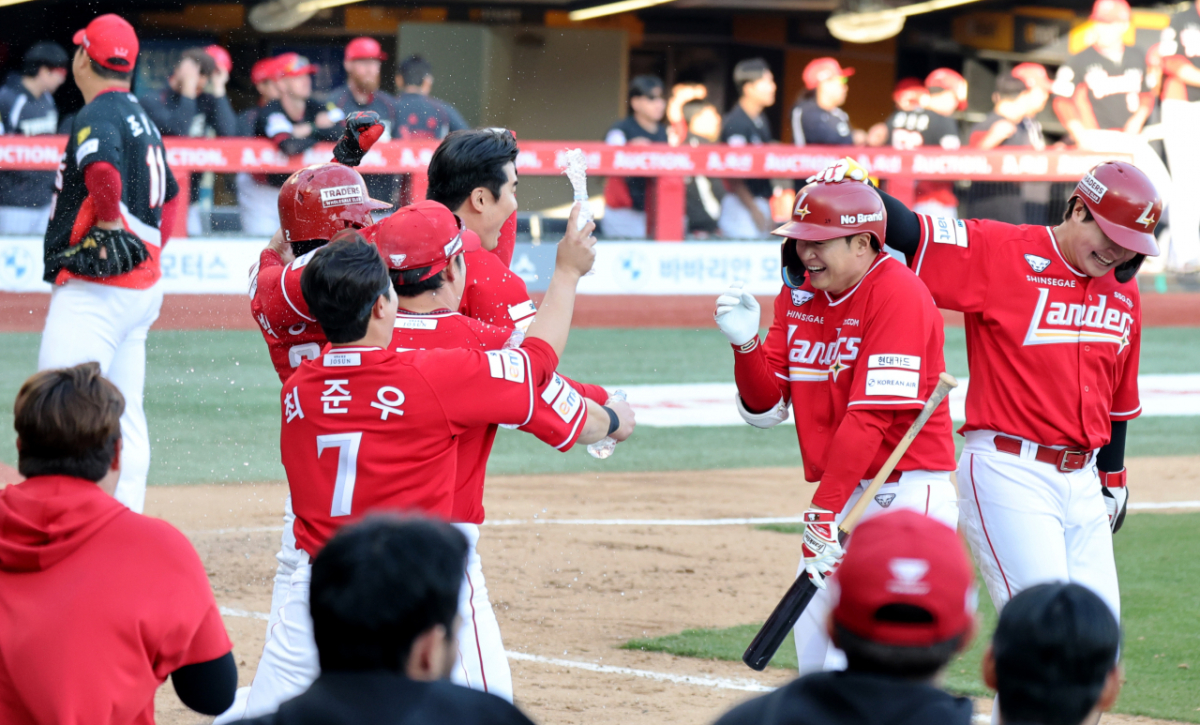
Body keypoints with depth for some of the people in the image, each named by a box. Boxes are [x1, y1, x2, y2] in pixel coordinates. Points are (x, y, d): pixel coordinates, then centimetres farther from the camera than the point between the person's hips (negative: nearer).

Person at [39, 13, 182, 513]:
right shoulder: (142, 119, 19)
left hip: (96, 289, -10)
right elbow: (170, 196, 30)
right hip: (141, 285, 10)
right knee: (124, 416, 11)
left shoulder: (98, 114, -10)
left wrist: (108, 226, -20)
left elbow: (104, 167, -33)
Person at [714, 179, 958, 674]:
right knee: (815, 660, 9)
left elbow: (872, 415, -21)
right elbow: (765, 408, 10)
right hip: (842, 494, 9)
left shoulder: (898, 293, -15)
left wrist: (825, 509, -24)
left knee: (853, 665, -17)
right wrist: (746, 344, -9)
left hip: (903, 490, -8)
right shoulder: (799, 295, 10)